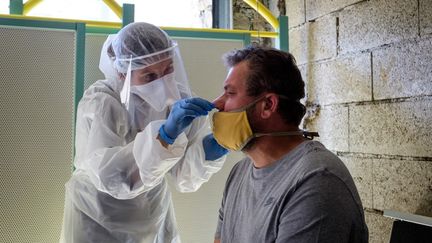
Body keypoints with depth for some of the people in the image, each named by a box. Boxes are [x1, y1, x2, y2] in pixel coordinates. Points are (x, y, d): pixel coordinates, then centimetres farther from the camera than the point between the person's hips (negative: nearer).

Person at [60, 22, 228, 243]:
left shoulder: (176, 97, -12)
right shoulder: (99, 101, -23)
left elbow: (185, 176, -17)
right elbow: (109, 175, -37)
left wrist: (214, 145, -33)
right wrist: (165, 134, -47)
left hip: (154, 217, 4)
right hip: (98, 220, -4)